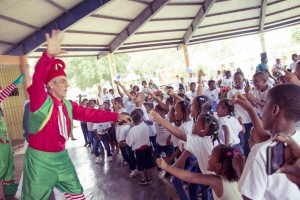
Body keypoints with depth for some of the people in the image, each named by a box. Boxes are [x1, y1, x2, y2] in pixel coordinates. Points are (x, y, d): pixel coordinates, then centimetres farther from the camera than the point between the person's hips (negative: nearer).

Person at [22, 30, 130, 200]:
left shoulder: (68, 105, 2)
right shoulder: (40, 101, -17)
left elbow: (90, 113, 5)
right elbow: (38, 80, -34)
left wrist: (115, 116, 1)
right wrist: (49, 55, -50)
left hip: (61, 156, 6)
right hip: (40, 159, -6)